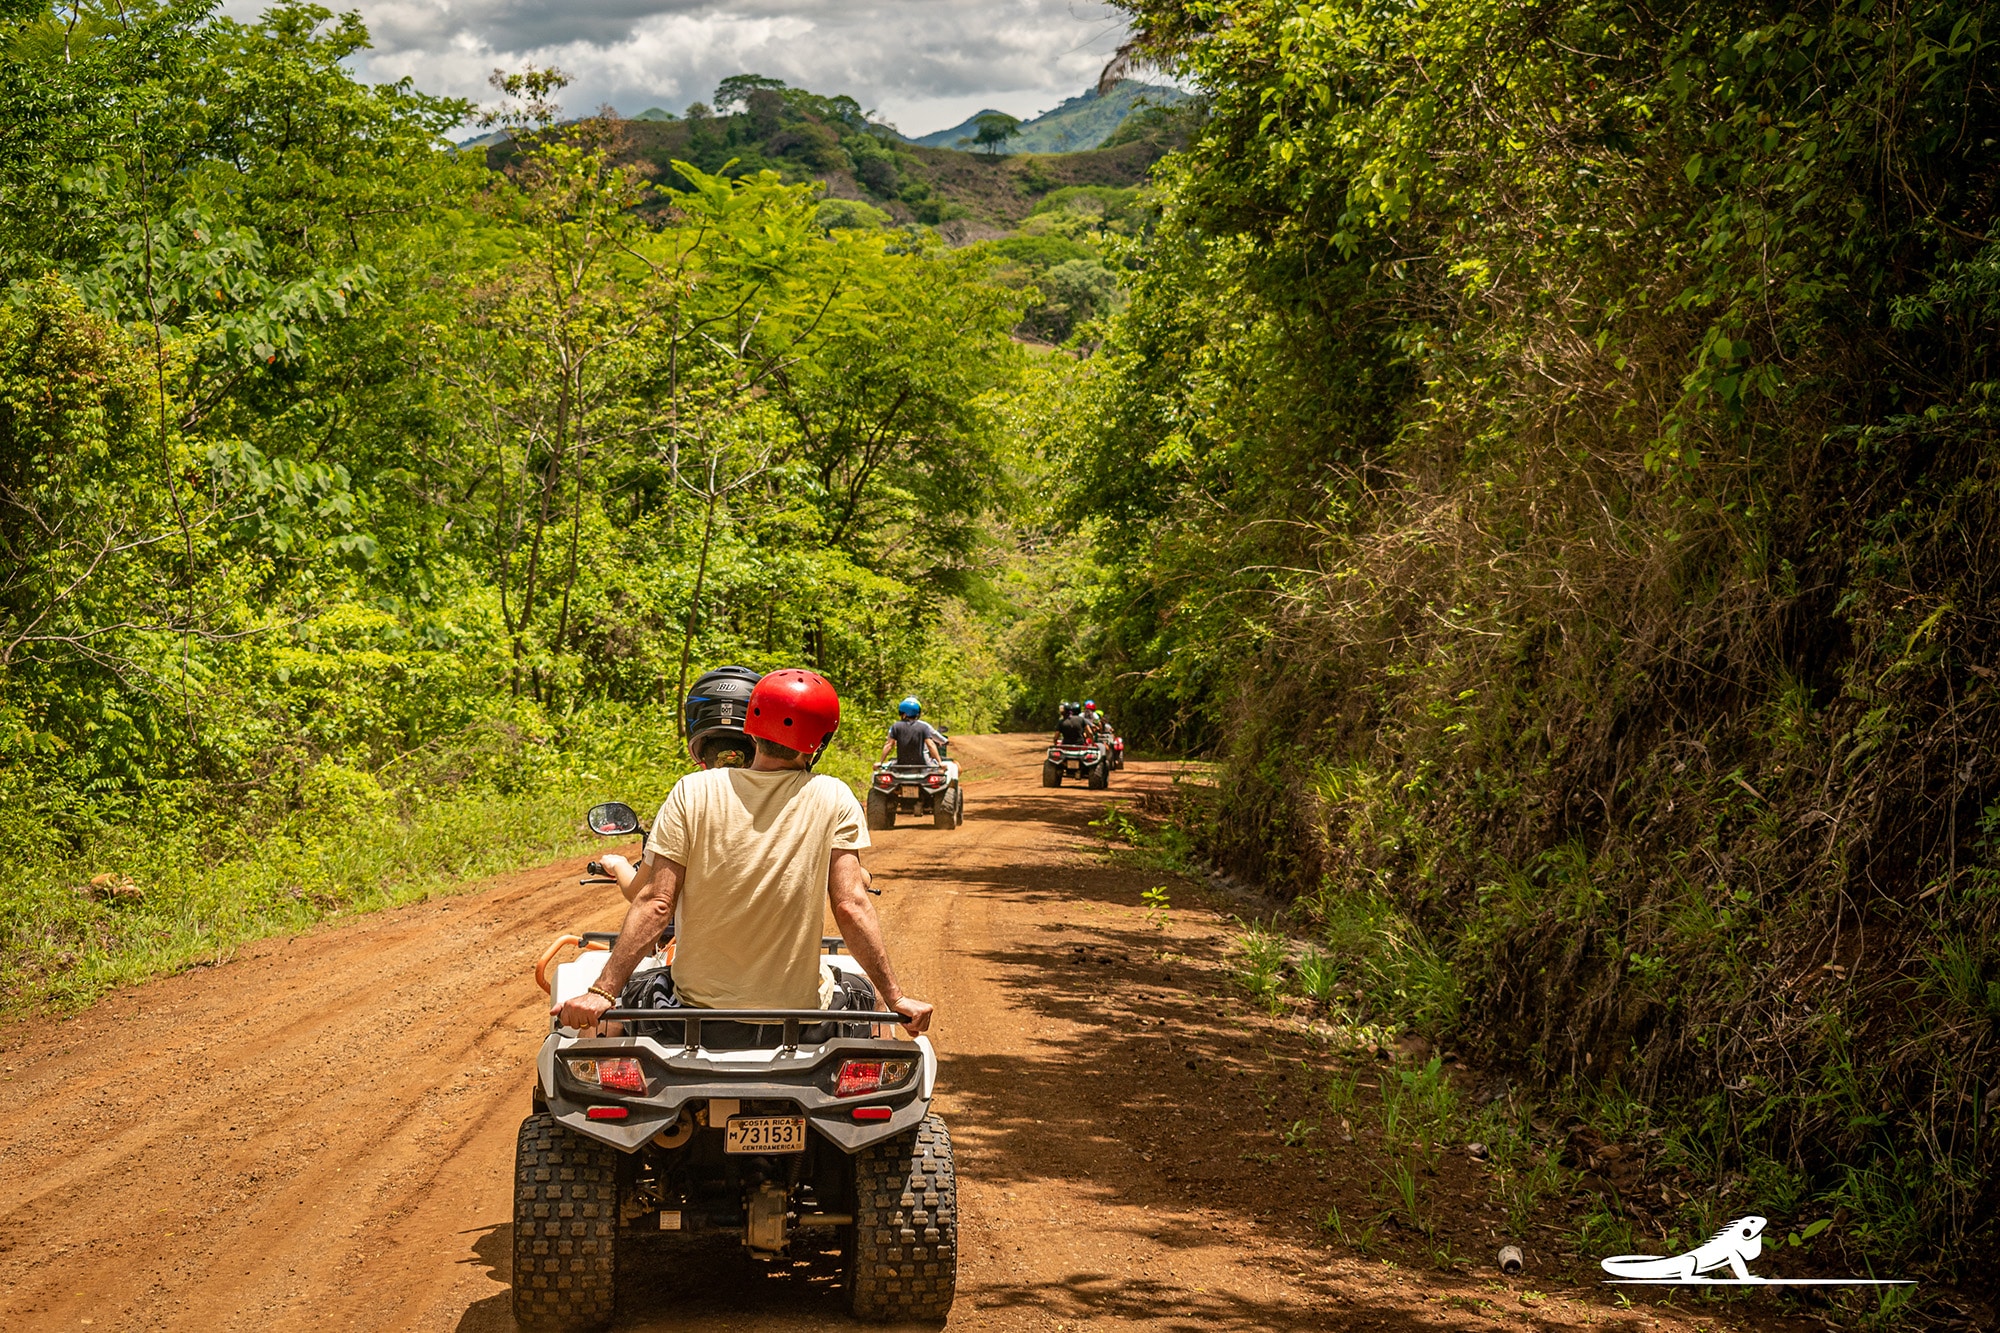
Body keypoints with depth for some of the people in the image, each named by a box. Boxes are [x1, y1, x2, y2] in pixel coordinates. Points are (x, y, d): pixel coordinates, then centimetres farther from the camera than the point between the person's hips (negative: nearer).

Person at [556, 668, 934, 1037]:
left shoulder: (692, 792, -9)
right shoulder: (834, 799, -9)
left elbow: (655, 903, -13)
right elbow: (851, 907, -14)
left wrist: (602, 992, -12)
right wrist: (895, 998, -9)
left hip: (700, 1000, 0)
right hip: (798, 1005, 0)